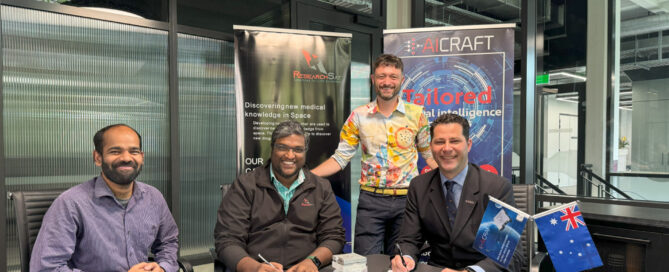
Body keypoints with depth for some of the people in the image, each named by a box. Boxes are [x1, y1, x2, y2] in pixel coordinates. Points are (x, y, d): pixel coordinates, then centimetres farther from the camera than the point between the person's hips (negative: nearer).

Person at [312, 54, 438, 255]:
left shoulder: (416, 114, 0)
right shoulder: (358, 116, 0)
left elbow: (430, 155, 6)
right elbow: (340, 158, 0)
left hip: (406, 199, 0)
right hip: (370, 199, 0)